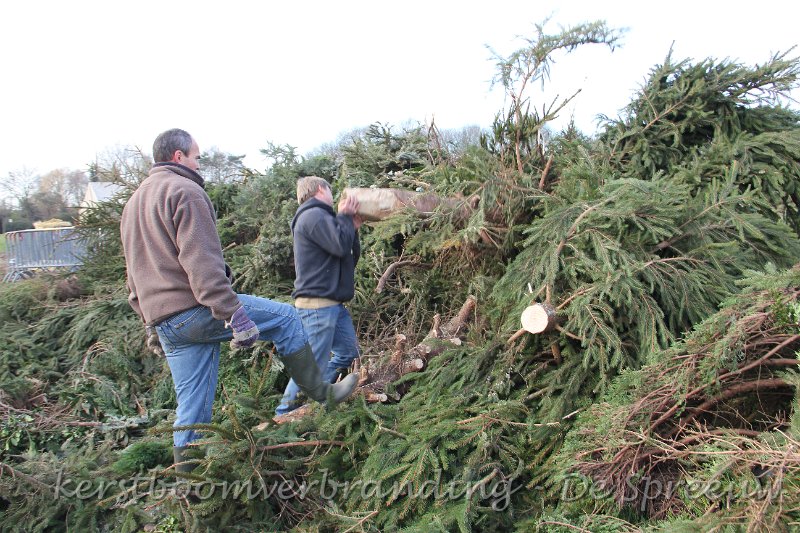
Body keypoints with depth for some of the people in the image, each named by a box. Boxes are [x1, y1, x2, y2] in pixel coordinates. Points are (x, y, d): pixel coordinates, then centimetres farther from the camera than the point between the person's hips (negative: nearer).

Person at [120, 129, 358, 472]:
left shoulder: (133, 204, 23)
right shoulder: (185, 191, -8)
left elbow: (134, 277, 26)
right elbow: (201, 261, -20)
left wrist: (151, 322, 29)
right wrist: (234, 314, -22)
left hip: (163, 321, 9)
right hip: (196, 310, -9)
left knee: (192, 406, 14)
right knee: (285, 318, 3)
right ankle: (320, 391, 11)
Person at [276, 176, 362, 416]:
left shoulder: (320, 216, 23)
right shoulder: (314, 215, -11)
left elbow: (350, 257, 21)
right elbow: (340, 246, -22)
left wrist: (353, 229, 9)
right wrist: (345, 216, -7)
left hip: (333, 303, 11)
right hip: (317, 303, -11)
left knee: (348, 353, 16)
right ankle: (284, 415, 3)